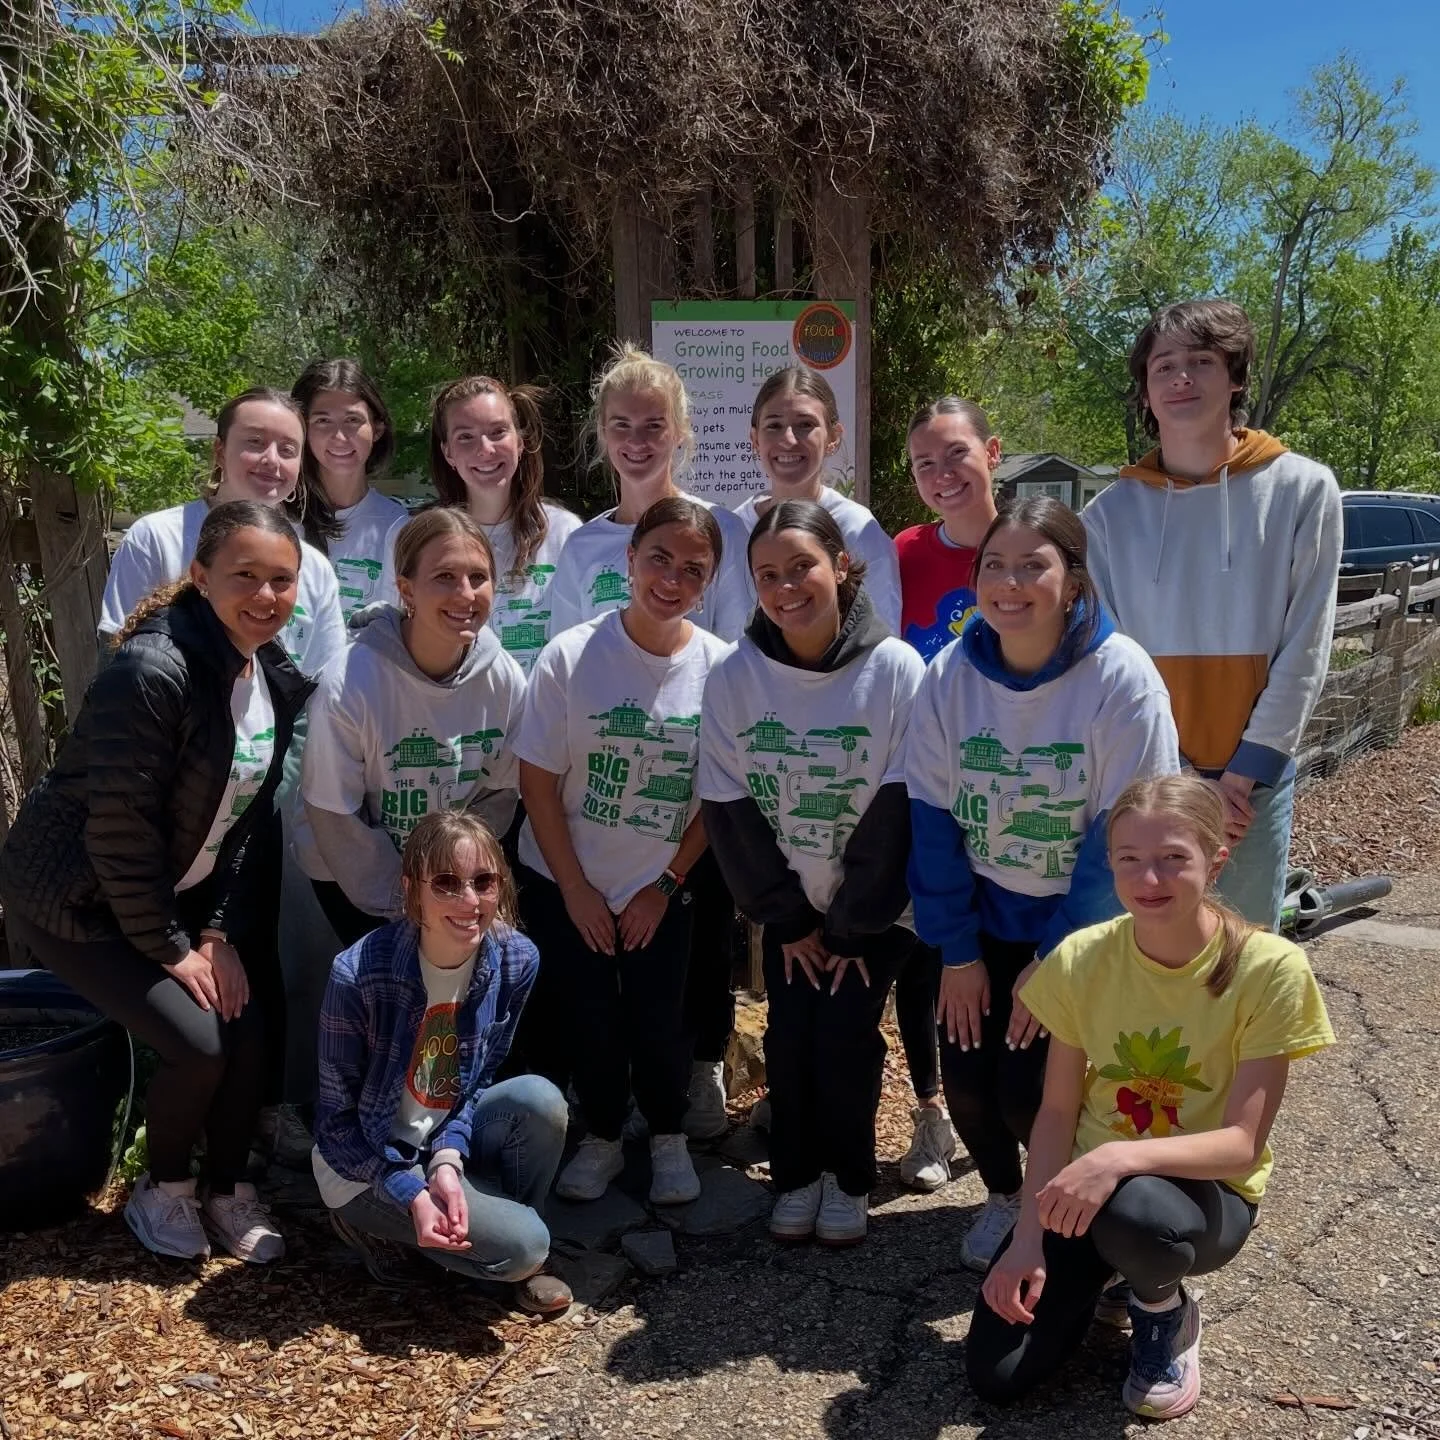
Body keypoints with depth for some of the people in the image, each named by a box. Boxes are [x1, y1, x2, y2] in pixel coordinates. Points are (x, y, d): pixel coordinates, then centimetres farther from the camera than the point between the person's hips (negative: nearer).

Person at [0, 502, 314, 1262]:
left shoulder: (278, 679, -4)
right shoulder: (152, 673, -29)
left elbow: (246, 814, 1)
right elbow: (119, 828, -25)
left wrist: (221, 930, -5)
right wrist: (169, 948, -16)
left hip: (177, 888, 7)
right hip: (77, 899, -7)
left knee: (249, 1020, -6)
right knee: (198, 1043, -15)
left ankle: (226, 1190, 19)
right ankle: (161, 1190, 15)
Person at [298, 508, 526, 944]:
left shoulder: (506, 680, -16)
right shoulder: (352, 683, -27)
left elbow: (498, 794, -3)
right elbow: (334, 815, -17)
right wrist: (399, 905, -10)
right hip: (354, 875, -3)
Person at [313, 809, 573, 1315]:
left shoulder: (516, 960, -14)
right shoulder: (359, 974, -26)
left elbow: (480, 1078, -2)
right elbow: (337, 1117, -15)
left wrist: (448, 1159, -19)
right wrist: (413, 1194, -24)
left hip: (449, 1138, 5)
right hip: (367, 1163, -5)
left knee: (539, 1099, -25)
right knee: (521, 1244, -20)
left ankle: (525, 1257, 0)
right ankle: (375, 1223, 5)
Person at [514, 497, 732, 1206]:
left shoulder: (720, 667, -10)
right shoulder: (571, 655, -14)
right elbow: (538, 782, -9)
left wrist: (666, 884, -3)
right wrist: (575, 889, -8)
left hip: (662, 889, 1)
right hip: (564, 884, 0)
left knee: (658, 1019, 1)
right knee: (589, 1015, 6)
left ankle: (669, 1139, 29)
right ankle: (601, 1138, 32)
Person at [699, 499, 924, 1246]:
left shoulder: (895, 669, -19)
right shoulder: (733, 678, -12)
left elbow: (897, 811, -15)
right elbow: (728, 813, -7)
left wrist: (855, 927, -12)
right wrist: (787, 920, -6)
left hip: (877, 909, -2)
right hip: (788, 905, 2)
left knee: (845, 1032, -10)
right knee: (789, 1035, -5)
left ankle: (848, 1178, 17)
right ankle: (796, 1175, 21)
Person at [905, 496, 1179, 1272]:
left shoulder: (1122, 679, -20)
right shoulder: (949, 675, -10)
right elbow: (932, 817, -6)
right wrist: (956, 951, -6)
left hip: (1084, 928, -3)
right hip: (986, 919, 3)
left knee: (1031, 1093, -10)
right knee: (966, 1080, -1)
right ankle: (1003, 1195, 33)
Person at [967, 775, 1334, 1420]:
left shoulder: (1268, 969, -21)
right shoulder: (1082, 958, -12)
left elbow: (1243, 1144, -22)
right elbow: (1057, 1112, -6)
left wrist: (1122, 1156, -38)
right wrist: (1029, 1238, -16)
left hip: (1209, 1190, -2)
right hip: (1089, 1179, 3)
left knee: (1134, 1212, -39)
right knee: (996, 1375, -10)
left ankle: (1165, 1309, -1)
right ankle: (1103, 1267, 19)